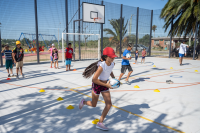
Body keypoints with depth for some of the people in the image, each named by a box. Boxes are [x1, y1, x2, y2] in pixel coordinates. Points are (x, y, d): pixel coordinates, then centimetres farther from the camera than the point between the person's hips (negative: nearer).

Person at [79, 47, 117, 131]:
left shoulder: (112, 64, -8)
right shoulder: (101, 66, -30)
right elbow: (94, 79, -29)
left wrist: (114, 78, 1)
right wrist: (106, 85, -25)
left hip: (104, 85, 6)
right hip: (97, 85, -6)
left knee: (109, 104, -1)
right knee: (93, 105, 11)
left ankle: (100, 123, 12)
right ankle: (83, 102, 45)